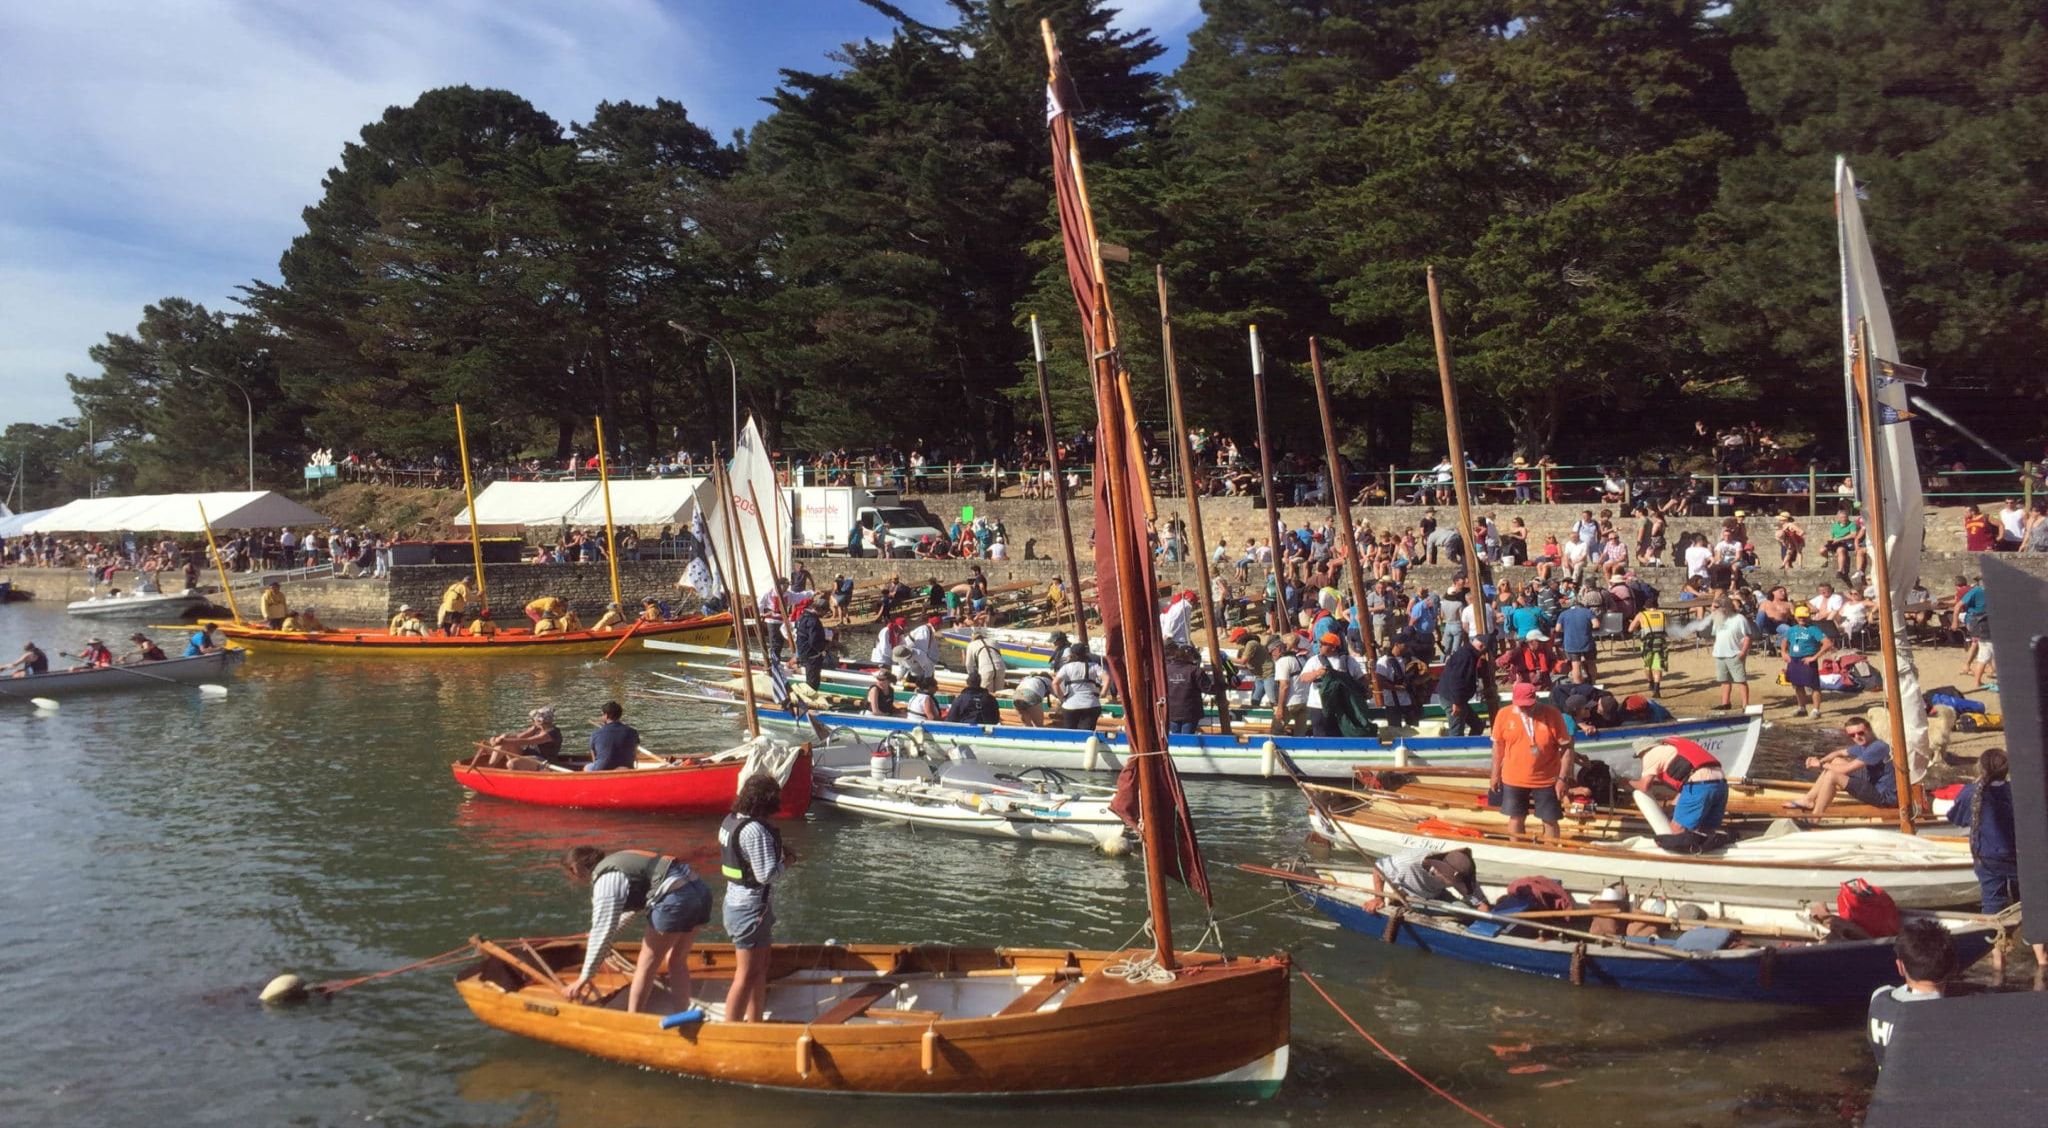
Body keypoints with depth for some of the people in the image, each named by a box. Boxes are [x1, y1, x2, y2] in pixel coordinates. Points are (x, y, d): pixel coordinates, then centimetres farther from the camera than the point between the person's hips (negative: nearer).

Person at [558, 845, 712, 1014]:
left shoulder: (605, 880, -4)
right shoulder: (613, 861, 24)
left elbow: (602, 932, -11)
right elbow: (630, 906, 41)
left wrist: (583, 979, -6)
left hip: (675, 898, -9)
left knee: (646, 964, 5)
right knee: (677, 962, 20)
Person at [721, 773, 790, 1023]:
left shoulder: (730, 821, 4)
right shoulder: (755, 830, -24)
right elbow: (766, 875, -24)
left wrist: (777, 851, 3)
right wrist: (784, 862, -6)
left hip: (736, 902, 10)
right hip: (750, 910, -10)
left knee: (761, 968, 22)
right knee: (746, 976, -1)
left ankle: (754, 1023, 33)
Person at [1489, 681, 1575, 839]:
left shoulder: (1552, 714, -14)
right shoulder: (1504, 715, -8)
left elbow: (1566, 747, -9)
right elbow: (1498, 745, 5)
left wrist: (1563, 778, -12)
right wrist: (1496, 774, 9)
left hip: (1546, 780, -2)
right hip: (1514, 779, 2)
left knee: (1550, 821, 7)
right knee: (1516, 818, 14)